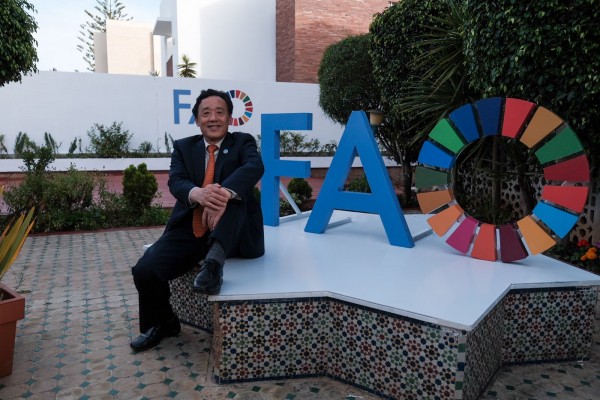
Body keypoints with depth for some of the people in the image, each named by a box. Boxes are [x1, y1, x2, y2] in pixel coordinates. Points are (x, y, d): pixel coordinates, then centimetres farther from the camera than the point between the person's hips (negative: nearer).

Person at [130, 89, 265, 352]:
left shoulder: (243, 142, 7)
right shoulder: (183, 147, 13)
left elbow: (254, 167, -17)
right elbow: (175, 182, -6)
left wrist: (225, 193, -39)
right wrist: (197, 193, -33)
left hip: (235, 235, -2)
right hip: (189, 230, 3)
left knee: (231, 191, -29)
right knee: (145, 270, -16)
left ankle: (215, 258, -41)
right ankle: (163, 324, 12)